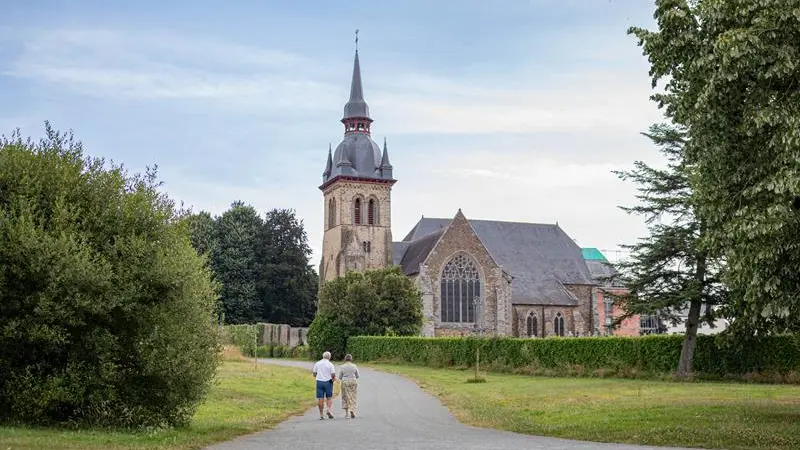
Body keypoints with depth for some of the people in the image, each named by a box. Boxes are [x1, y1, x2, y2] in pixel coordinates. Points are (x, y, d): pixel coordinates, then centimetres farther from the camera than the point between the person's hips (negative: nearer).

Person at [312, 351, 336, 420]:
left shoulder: (317, 363, 4)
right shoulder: (330, 364, -4)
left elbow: (314, 374, 6)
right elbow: (333, 375, -8)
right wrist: (334, 378, 12)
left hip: (319, 381, 2)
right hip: (328, 382, -2)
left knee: (320, 399, 4)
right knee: (329, 398, 10)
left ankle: (321, 415, 3)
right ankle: (329, 410, -11)